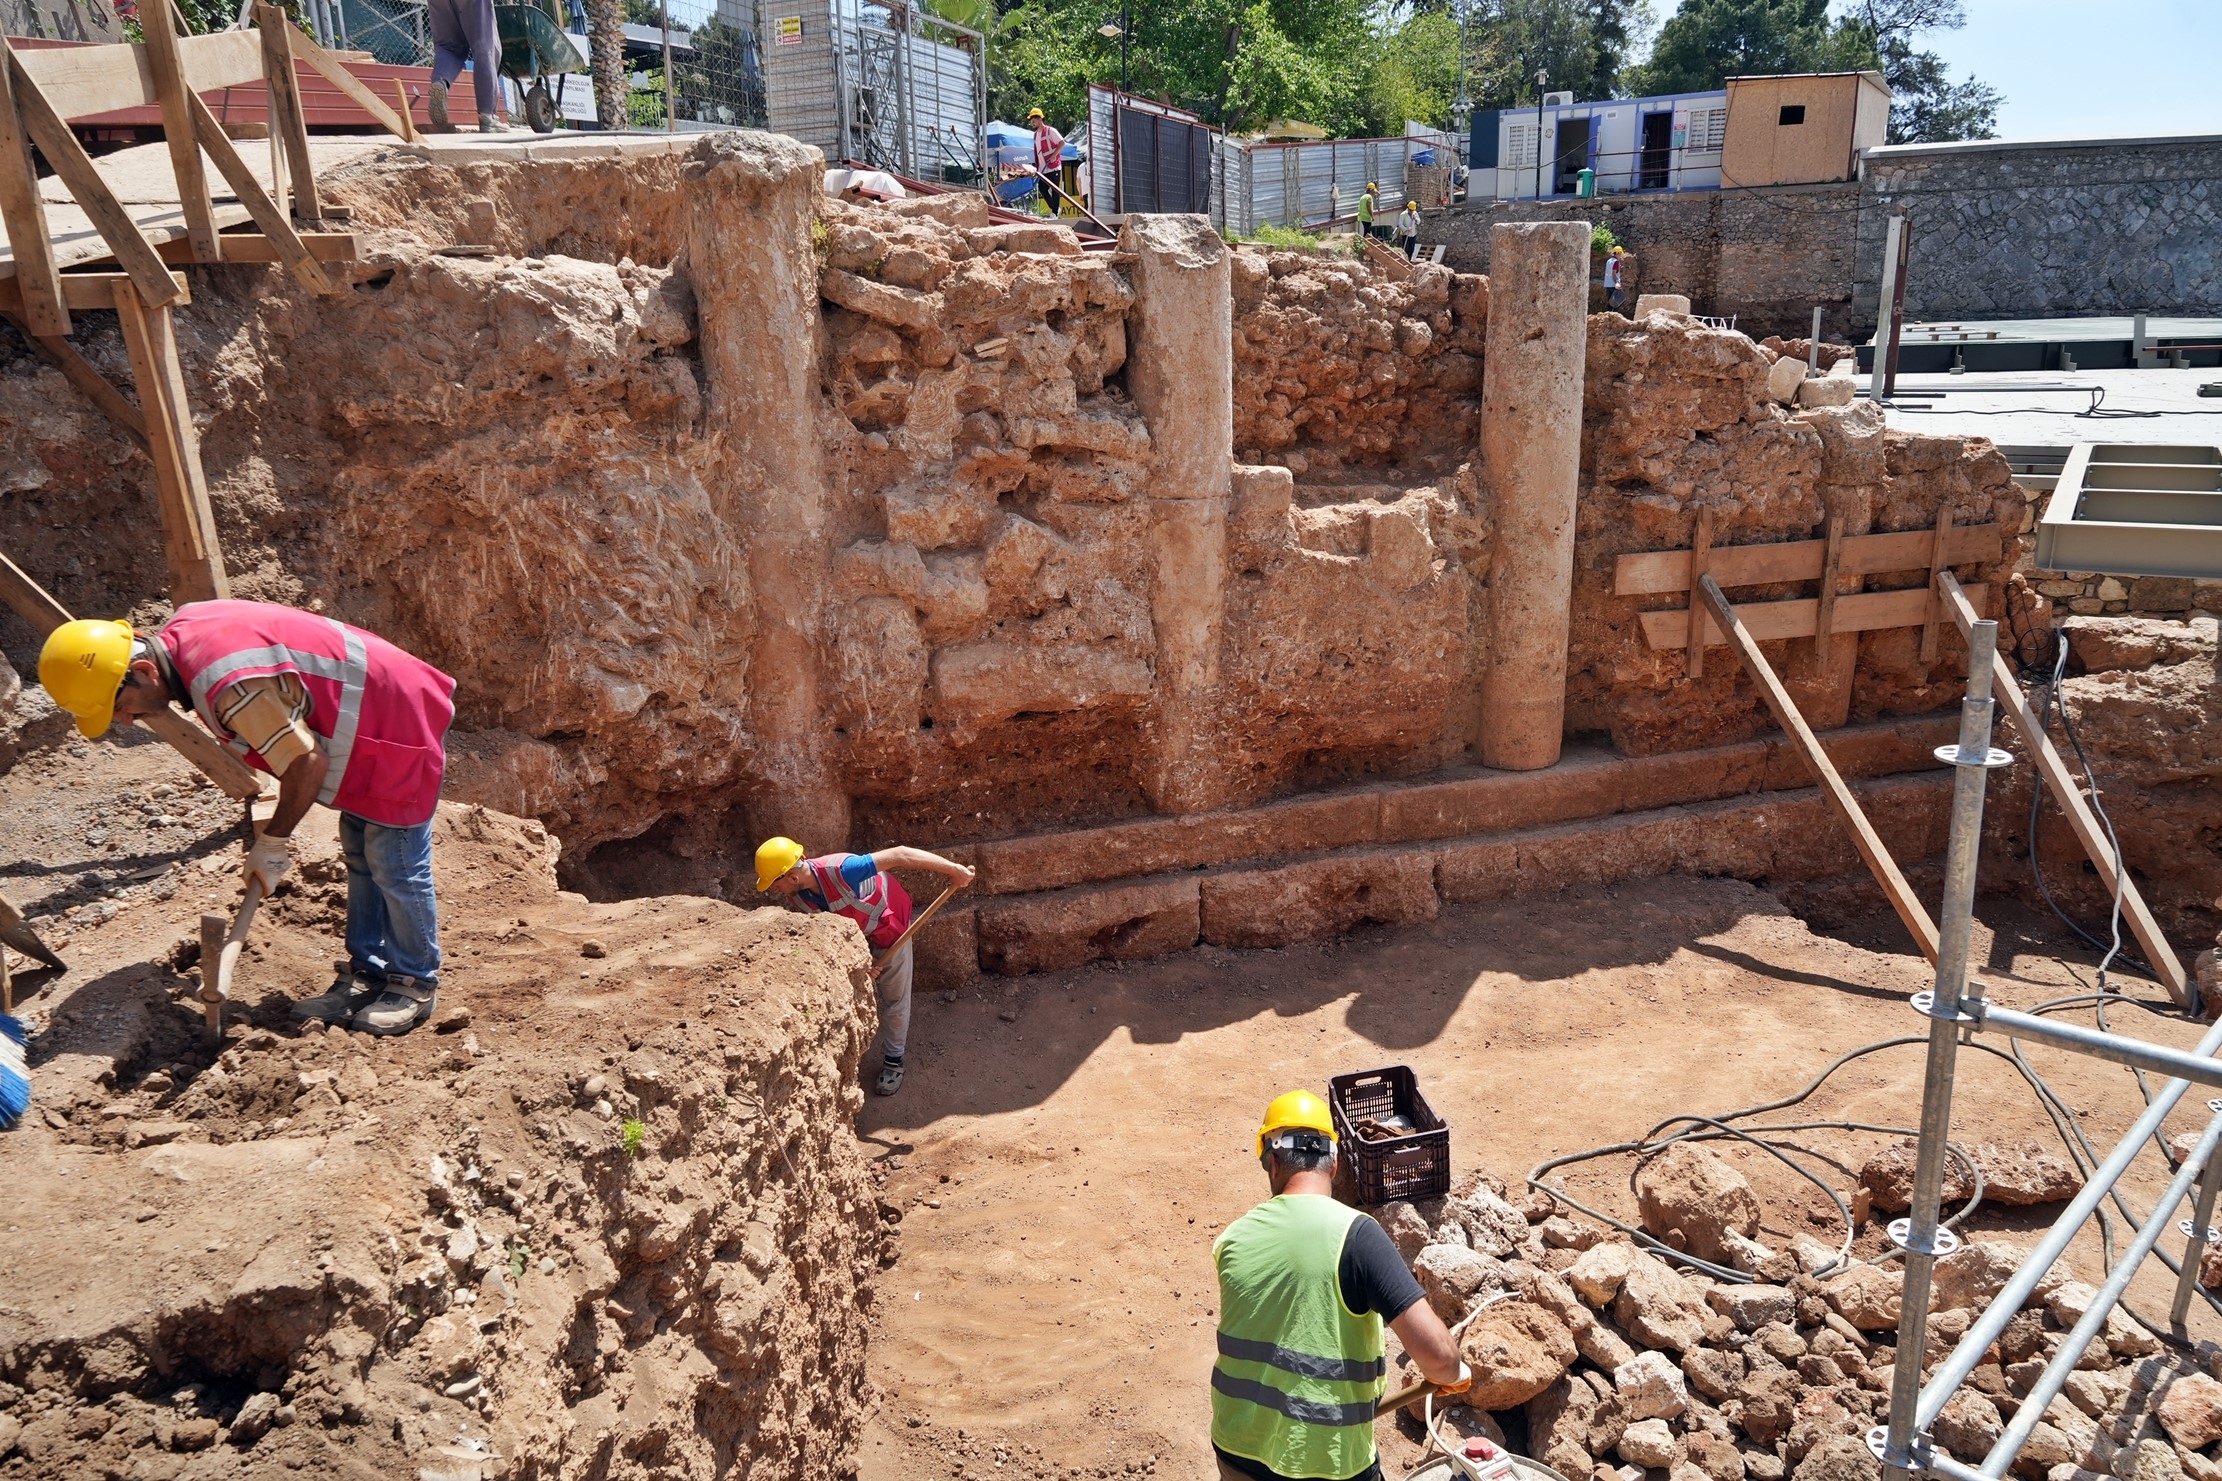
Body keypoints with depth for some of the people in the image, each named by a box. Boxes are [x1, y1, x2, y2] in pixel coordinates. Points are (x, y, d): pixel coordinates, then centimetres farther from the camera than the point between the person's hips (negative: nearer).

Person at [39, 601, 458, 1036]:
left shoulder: (230, 685, -33)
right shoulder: (179, 630, -3)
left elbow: (307, 764, -24)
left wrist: (273, 841, -10)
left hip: (400, 728, -10)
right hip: (369, 721, 10)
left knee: (394, 866, 0)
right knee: (361, 858, 17)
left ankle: (415, 984, 16)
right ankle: (367, 972, 29)